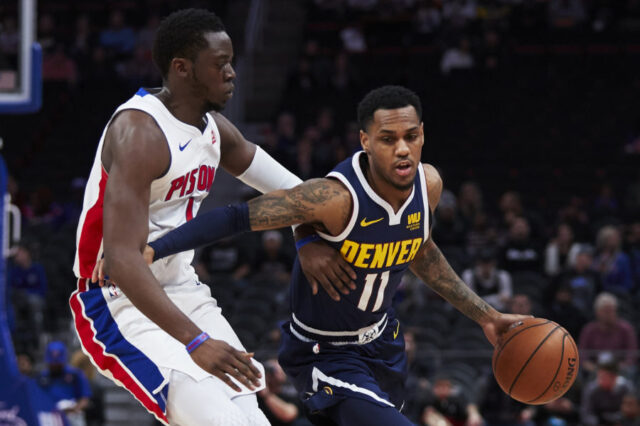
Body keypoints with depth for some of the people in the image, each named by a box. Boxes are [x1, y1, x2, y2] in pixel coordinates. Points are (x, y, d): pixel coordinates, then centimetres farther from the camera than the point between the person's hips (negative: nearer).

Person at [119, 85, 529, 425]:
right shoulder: (336, 197, -33)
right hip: (325, 353, -8)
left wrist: (485, 314, 12)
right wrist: (150, 250, -37)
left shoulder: (428, 184, -11)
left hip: (382, 339, 8)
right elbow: (237, 218, -30)